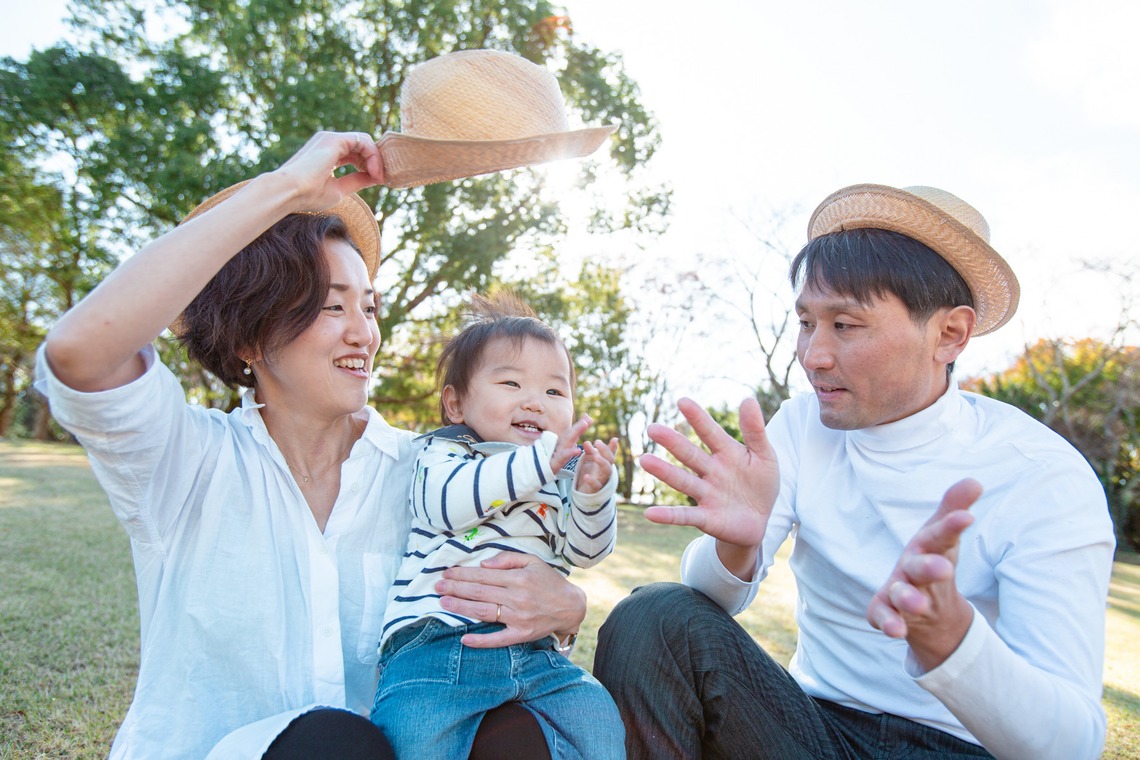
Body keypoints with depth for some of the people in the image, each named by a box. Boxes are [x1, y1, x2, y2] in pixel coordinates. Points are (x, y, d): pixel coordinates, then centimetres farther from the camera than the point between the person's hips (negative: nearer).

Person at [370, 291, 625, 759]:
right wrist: (539, 460, -21)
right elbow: (445, 501, -16)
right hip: (438, 642, -3)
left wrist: (592, 493, -14)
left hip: (539, 653, 4)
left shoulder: (564, 473, 18)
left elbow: (585, 551, 7)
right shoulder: (442, 451, 7)